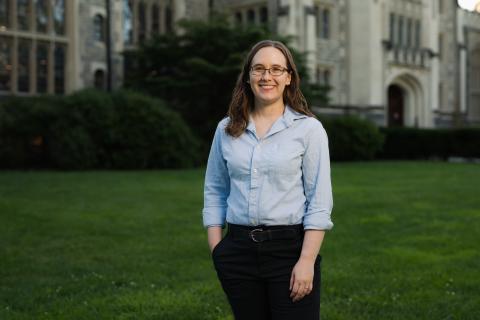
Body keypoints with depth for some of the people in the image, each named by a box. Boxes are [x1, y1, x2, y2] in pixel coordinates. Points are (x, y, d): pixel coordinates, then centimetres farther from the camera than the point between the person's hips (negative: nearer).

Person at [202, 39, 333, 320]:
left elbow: (320, 202, -7)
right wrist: (216, 249, 3)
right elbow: (214, 192, 11)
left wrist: (306, 261, -13)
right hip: (239, 251, 3)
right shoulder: (227, 129, 7)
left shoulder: (308, 128, -3)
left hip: (290, 247, -3)